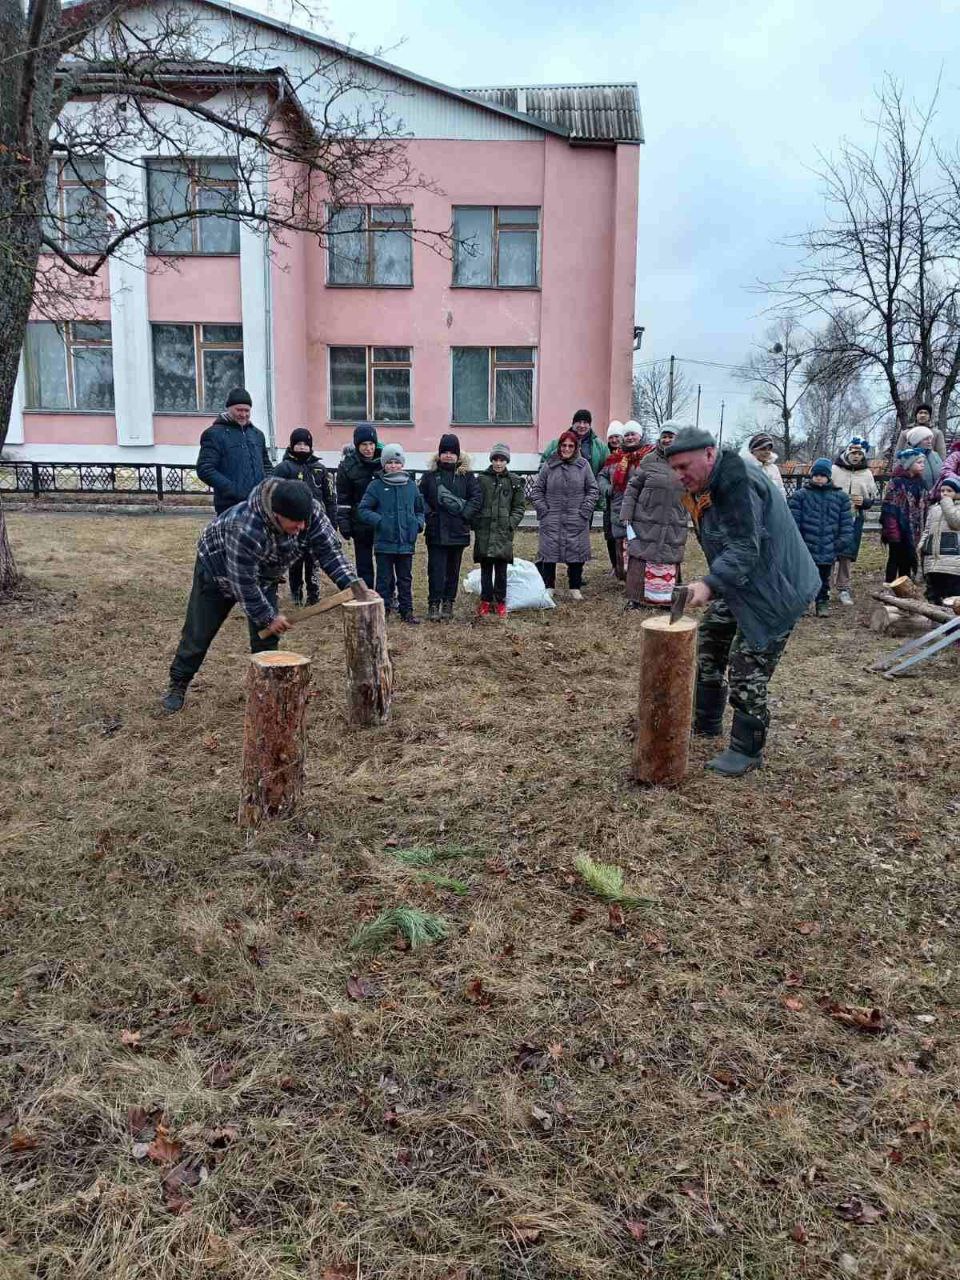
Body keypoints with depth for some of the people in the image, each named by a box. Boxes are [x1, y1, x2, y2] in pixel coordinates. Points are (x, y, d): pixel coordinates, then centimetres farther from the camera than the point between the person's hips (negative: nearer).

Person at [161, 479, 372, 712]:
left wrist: (353, 585, -33)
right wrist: (269, 617, -26)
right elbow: (243, 582, -36)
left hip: (263, 575, 5)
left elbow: (329, 551, -21)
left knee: (267, 636, -3)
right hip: (217, 568, -4)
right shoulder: (244, 528, -46)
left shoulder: (311, 512, -30)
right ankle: (178, 686, 23)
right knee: (199, 633, 4)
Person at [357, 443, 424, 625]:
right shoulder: (376, 485, -2)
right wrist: (379, 520, -15)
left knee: (405, 579, 11)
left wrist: (418, 523, 0)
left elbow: (419, 509, 19)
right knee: (385, 579, 4)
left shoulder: (411, 486, 8)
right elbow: (362, 510, -2)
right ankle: (383, 610, 13)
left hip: (406, 542, 3)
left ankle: (407, 611, 19)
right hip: (384, 543, -3)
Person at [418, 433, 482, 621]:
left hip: (458, 532, 1)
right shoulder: (430, 475, 5)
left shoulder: (466, 475, 4)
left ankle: (448, 603, 18)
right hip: (436, 532, -1)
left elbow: (477, 497, 0)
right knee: (436, 570, -4)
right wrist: (428, 514, -8)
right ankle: (434, 604, 1)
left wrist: (465, 514, -10)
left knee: (453, 570, 9)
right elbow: (421, 498, 6)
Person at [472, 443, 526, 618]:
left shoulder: (514, 482, 6)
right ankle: (486, 601, 15)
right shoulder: (481, 479, 4)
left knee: (501, 569, 4)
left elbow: (519, 506, 8)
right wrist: (476, 523, -5)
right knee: (485, 569, 6)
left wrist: (511, 523, -4)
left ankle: (500, 601, 15)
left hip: (504, 532, 0)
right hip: (484, 531, 0)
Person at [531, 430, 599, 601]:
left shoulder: (583, 465, 4)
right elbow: (537, 489, 8)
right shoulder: (549, 465, 4)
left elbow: (593, 489, 7)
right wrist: (543, 509, -1)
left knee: (576, 553, 3)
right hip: (551, 520, 0)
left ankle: (575, 588, 16)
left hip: (577, 521, 0)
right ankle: (548, 587, 12)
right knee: (549, 552, 0)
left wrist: (585, 510, -2)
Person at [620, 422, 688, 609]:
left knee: (671, 563, 4)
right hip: (646, 523, -2)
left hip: (674, 527, 2)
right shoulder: (648, 460, 1)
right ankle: (635, 598, 8)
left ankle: (668, 598, 14)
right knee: (640, 559, -1)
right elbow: (632, 488, 2)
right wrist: (627, 515, -4)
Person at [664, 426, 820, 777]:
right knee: (710, 646, 17)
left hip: (773, 589, -10)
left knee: (747, 669, -8)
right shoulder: (707, 485, 4)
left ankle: (747, 750, 7)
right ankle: (706, 723, 34)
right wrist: (712, 584, 5)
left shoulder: (739, 482, -26)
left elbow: (744, 549, -32)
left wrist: (710, 584, -43)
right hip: (736, 584, 10)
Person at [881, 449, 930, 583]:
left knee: (907, 560, 13)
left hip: (912, 530, 7)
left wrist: (921, 529, 10)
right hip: (899, 528, -7)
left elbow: (923, 508, 16)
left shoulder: (920, 483, 11)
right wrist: (892, 529, -20)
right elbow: (889, 508, -15)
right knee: (895, 559, 0)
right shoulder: (897, 482, -11)